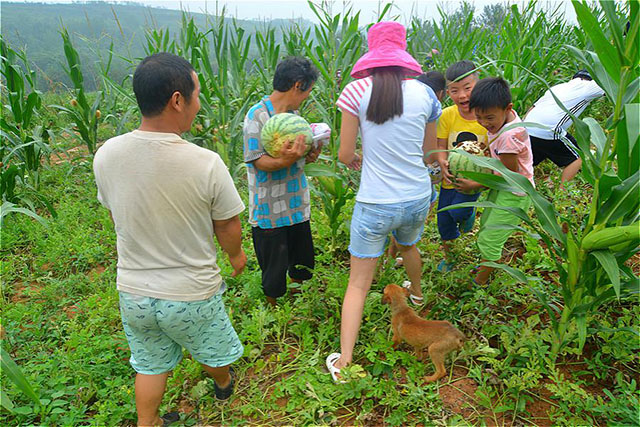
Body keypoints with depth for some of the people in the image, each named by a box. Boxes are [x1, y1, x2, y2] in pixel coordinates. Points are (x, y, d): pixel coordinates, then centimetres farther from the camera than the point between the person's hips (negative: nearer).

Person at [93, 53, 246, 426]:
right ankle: (224, 384, 58)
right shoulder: (206, 163, -26)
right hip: (192, 294, -2)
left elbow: (117, 213, 2)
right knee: (212, 351, 29)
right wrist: (236, 255, 9)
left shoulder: (106, 155, -14)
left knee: (150, 364, 27)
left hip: (133, 292, 3)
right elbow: (229, 228, -13)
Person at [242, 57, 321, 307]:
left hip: (297, 205, 7)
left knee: (302, 267, 19)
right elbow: (258, 161, -17)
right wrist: (284, 161, -35)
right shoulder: (257, 115, -14)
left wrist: (309, 155, -5)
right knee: (274, 273, 8)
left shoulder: (294, 114, 9)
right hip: (270, 209, -7)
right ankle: (274, 307, 33)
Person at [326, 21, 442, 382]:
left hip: (375, 204, -3)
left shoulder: (357, 91, -12)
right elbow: (429, 153, 7)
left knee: (359, 283, 7)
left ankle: (345, 360, 8)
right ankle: (417, 294, 62)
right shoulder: (425, 93, -3)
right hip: (418, 199, 4)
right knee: (409, 245, 35)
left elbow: (345, 155, -8)